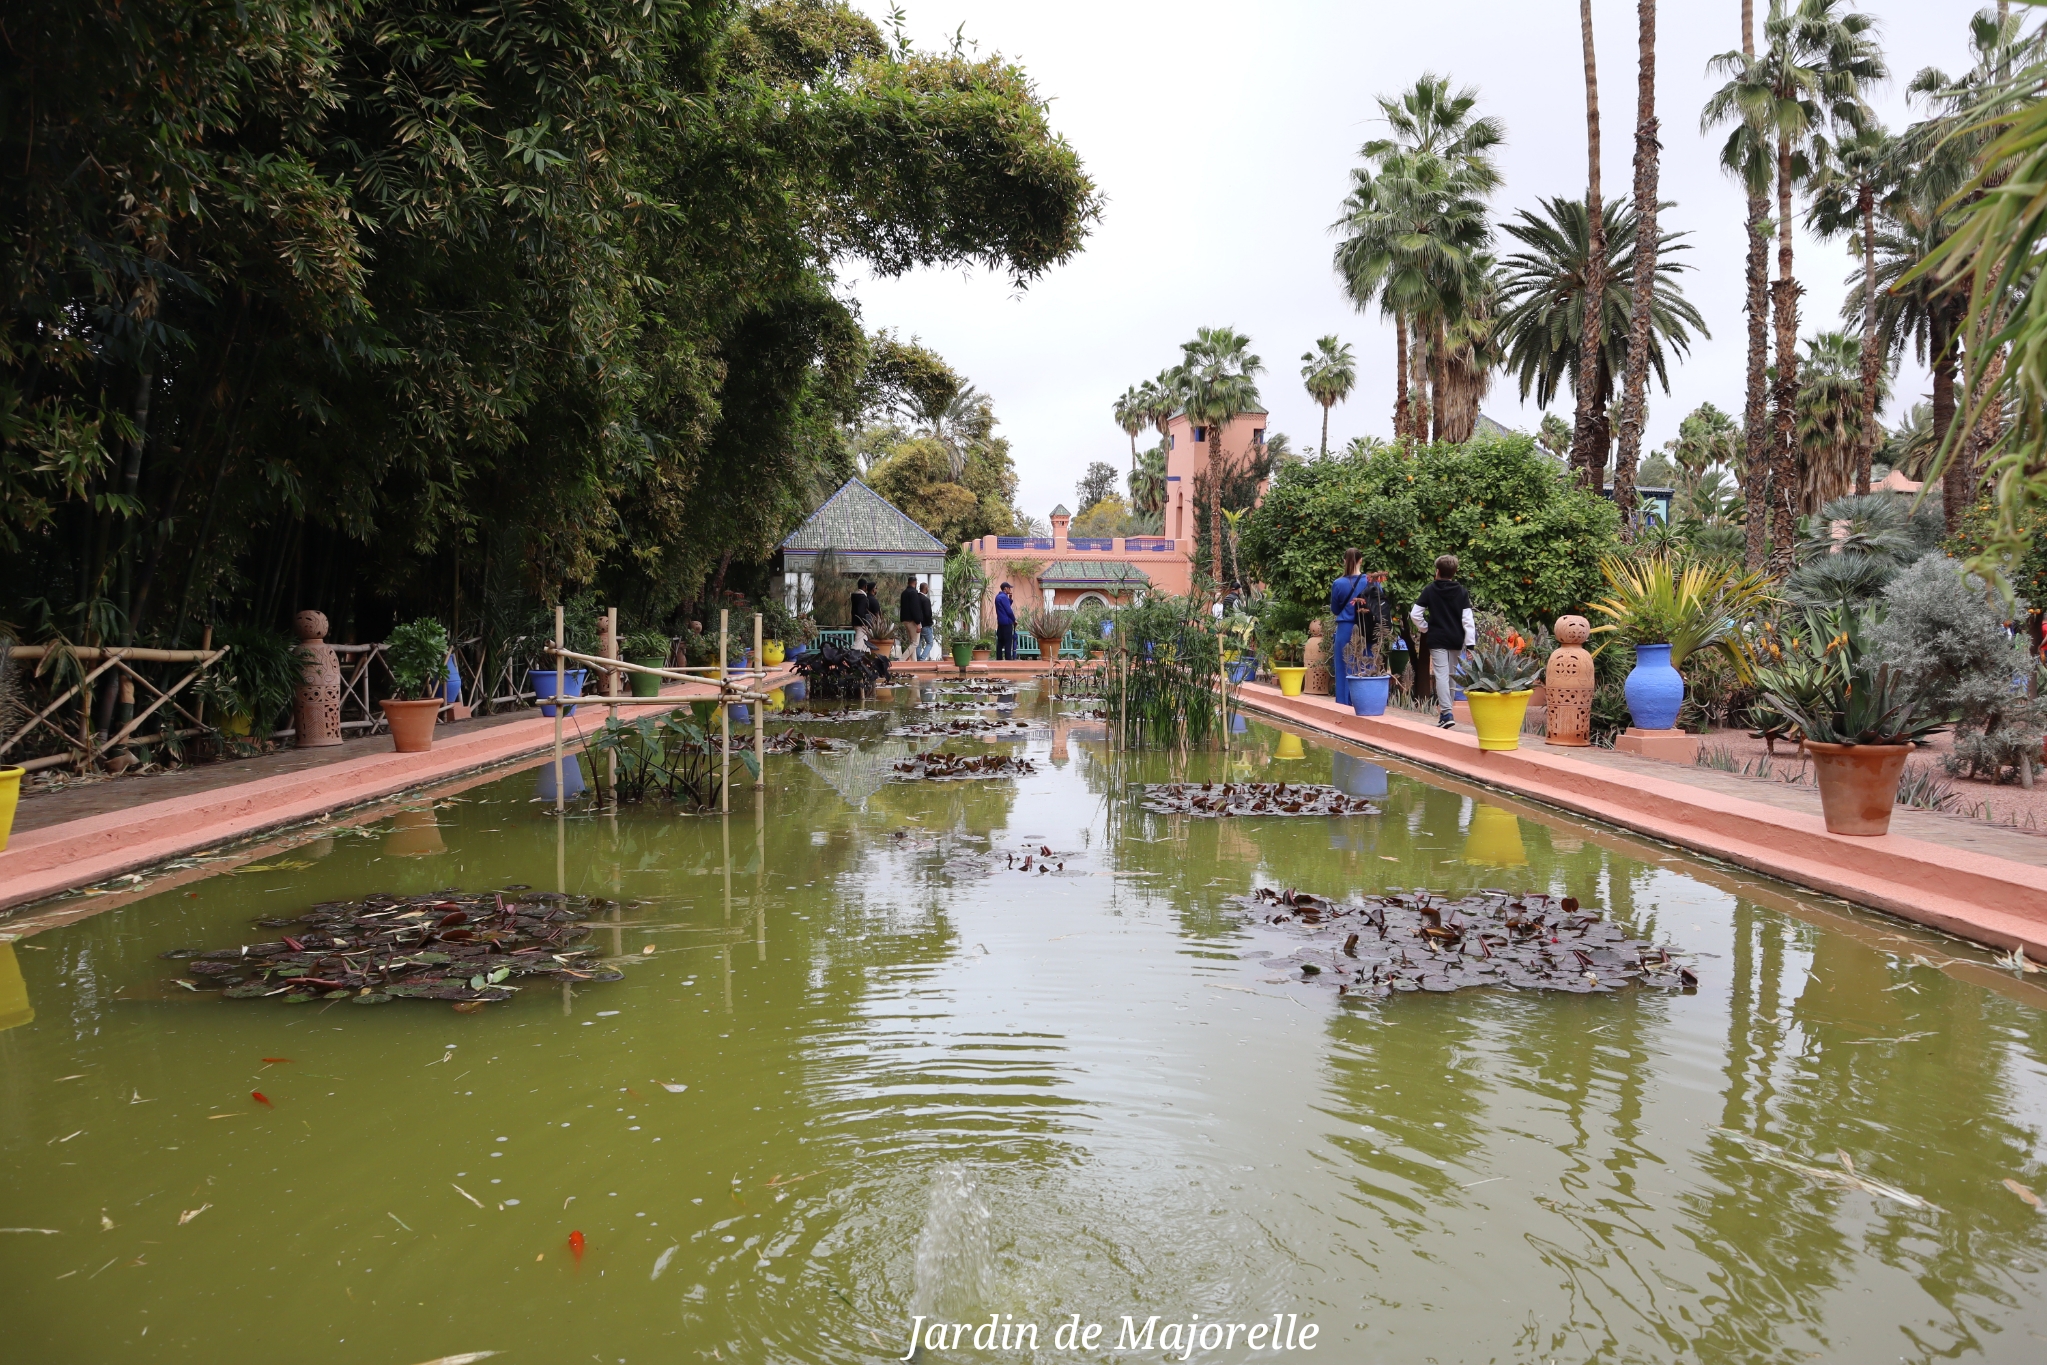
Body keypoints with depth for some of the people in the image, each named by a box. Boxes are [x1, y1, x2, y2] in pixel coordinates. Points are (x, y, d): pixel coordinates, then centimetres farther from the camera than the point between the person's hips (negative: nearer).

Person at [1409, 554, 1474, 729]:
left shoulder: (1430, 590, -4)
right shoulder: (1461, 592, 1)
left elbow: (1415, 614, -9)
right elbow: (1468, 619, -6)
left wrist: (1426, 629, 7)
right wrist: (1470, 644, -6)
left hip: (1437, 639, -3)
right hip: (1456, 640, 3)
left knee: (1441, 675, -7)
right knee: (1451, 674, 16)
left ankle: (1446, 713, -20)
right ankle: (1444, 707, 26)